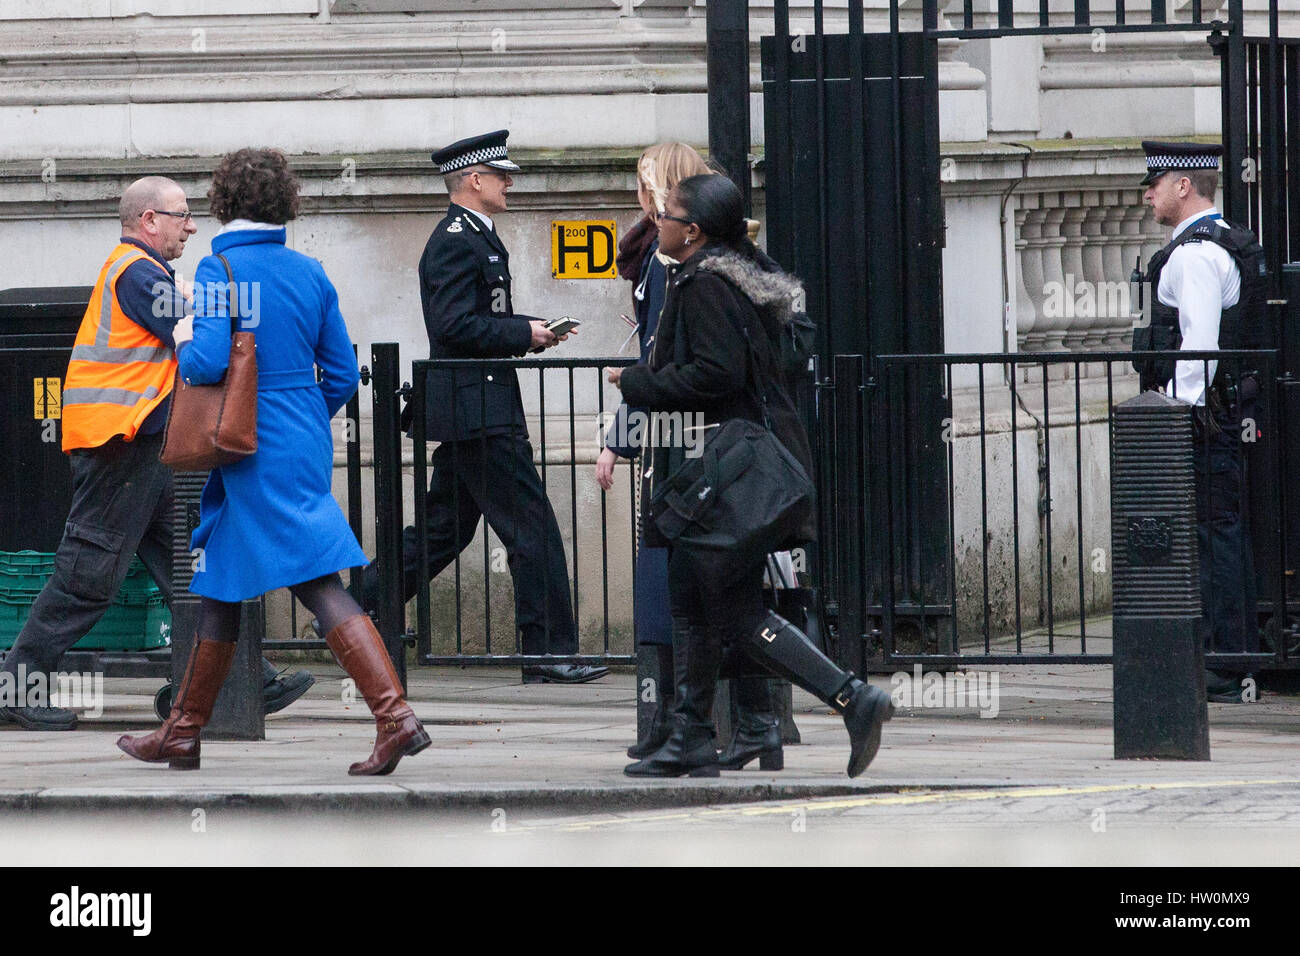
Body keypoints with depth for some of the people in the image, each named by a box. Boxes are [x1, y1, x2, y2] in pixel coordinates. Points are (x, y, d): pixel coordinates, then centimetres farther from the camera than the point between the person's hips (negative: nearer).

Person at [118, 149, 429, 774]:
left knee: (318, 585, -6)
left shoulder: (220, 270, -12)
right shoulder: (308, 273, 7)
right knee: (219, 588, 11)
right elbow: (342, 375, 8)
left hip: (254, 451, -7)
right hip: (305, 442, 7)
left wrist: (183, 345, -1)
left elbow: (211, 361, -23)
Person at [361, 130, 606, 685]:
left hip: (468, 410, 11)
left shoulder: (472, 237, 19)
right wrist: (524, 334, -16)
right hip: (478, 410, -11)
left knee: (444, 530, 15)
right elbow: (455, 326, -22)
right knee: (532, 530, -8)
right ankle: (549, 654, -7)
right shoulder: (457, 241, -14)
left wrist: (527, 329, 12)